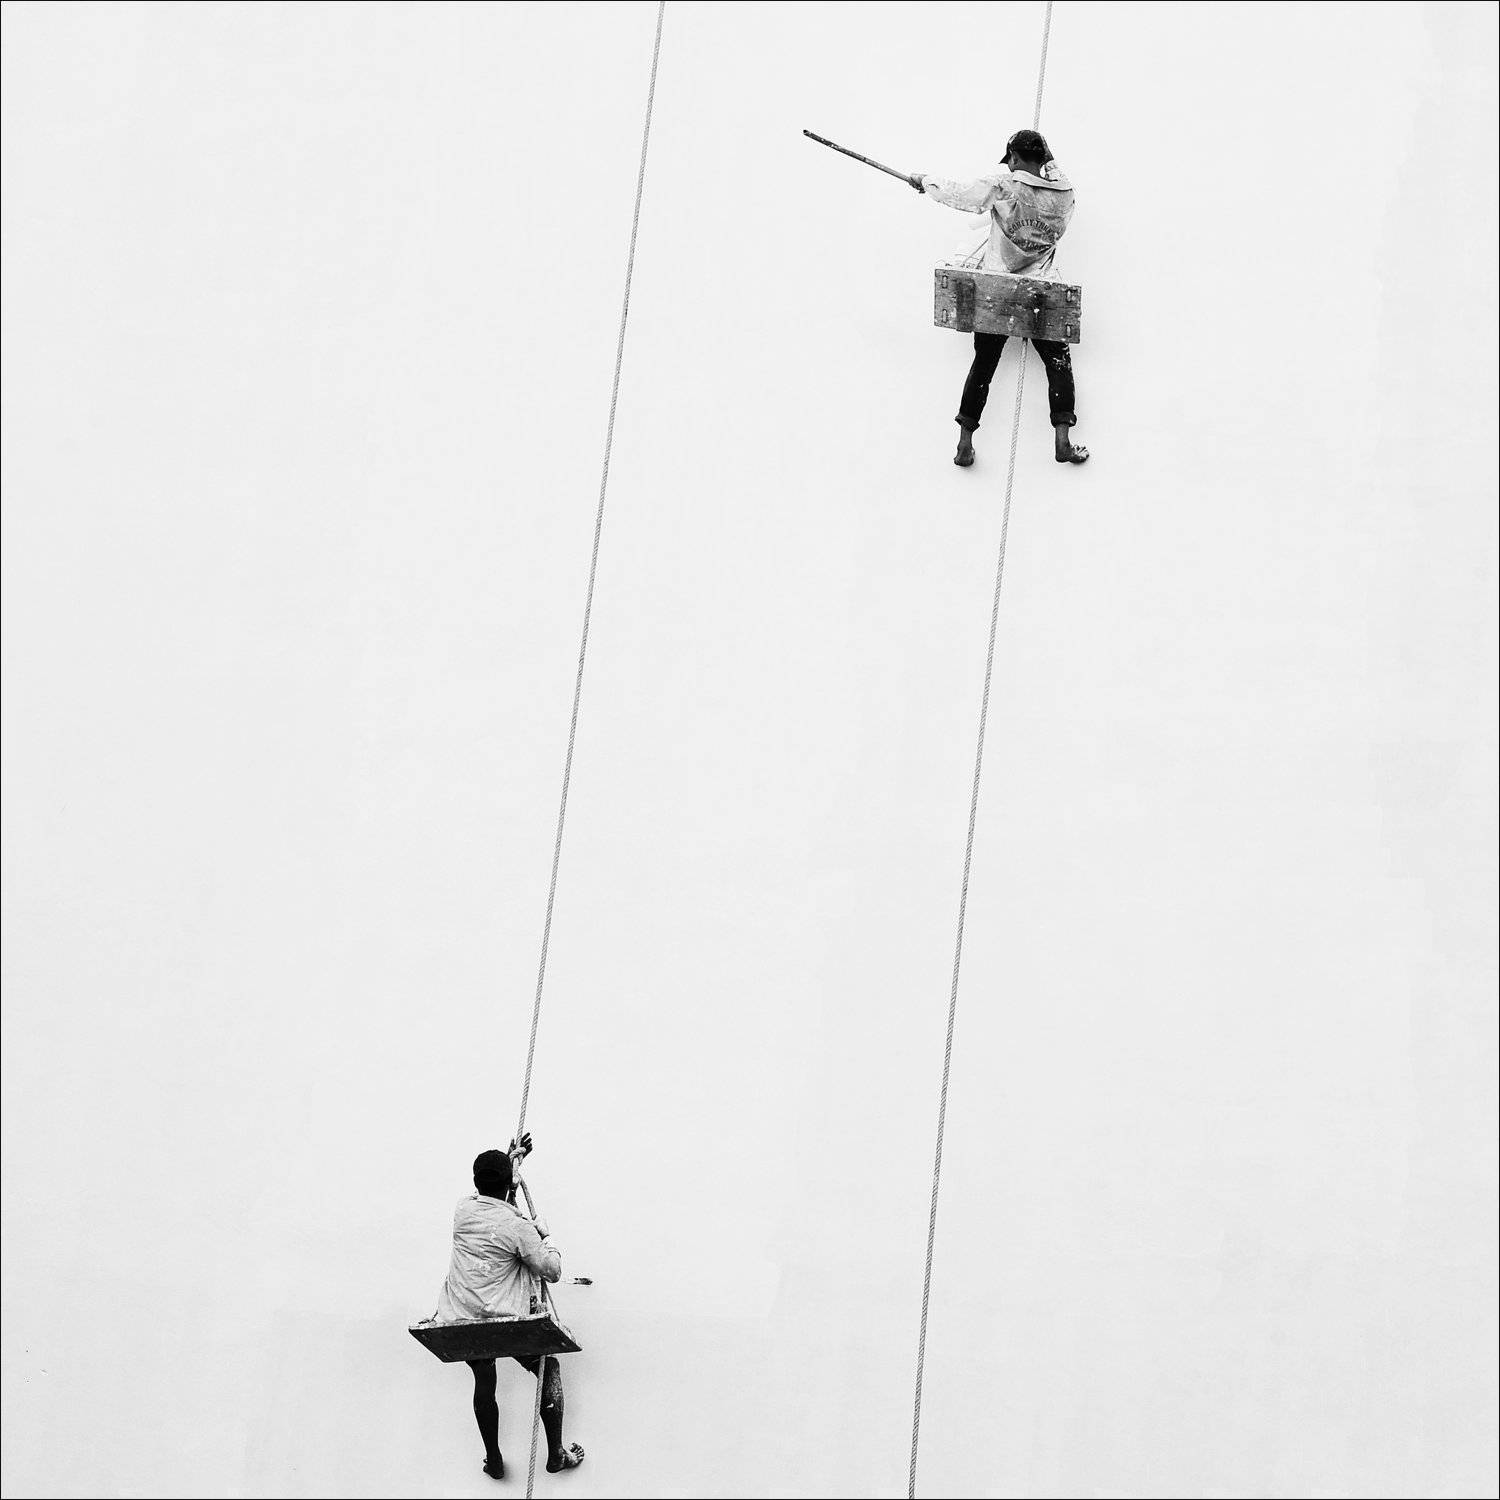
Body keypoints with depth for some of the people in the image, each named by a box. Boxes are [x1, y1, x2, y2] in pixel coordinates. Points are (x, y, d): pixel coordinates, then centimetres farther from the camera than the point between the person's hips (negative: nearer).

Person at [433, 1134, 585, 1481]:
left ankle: (494, 1461, 25)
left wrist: (511, 1157, 36)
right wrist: (545, 1236, 9)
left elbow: (489, 1197, 27)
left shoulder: (463, 1209, 1)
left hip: (461, 1321, 5)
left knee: (484, 1380, 22)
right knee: (548, 1368, 16)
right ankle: (556, 1455, 18)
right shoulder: (517, 1226, -14)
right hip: (505, 1321, -5)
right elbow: (552, 1271, -7)